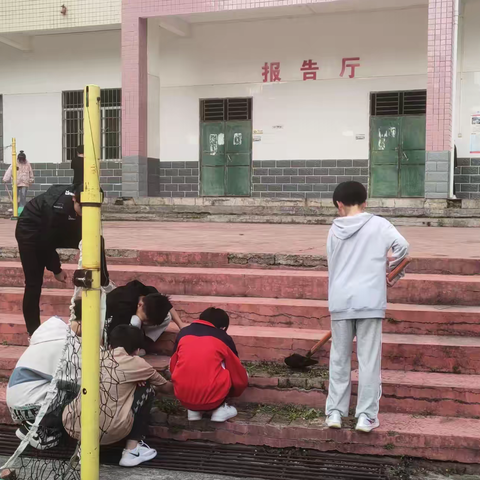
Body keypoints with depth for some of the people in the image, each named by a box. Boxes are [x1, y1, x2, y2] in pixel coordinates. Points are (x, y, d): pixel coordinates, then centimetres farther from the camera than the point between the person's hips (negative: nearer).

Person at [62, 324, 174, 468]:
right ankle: (132, 449, 11)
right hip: (109, 430, -5)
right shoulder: (136, 363, 10)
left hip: (72, 427, 5)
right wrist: (178, 389, 51)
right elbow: (166, 388, 30)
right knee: (146, 389, 16)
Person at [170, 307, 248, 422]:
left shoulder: (183, 333, 13)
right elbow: (239, 376, 19)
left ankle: (193, 410, 15)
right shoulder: (224, 338, 8)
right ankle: (219, 409, 9)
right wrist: (235, 391, 42)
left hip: (182, 397, 3)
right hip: (211, 398, -3)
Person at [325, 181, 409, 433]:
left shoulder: (334, 230, 8)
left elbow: (333, 267, 12)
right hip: (369, 301, -2)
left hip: (340, 302, 3)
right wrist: (390, 269, 6)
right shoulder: (378, 224, 0)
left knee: (339, 358, 12)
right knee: (369, 360, 4)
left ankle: (335, 412, 16)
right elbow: (402, 246, -12)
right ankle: (366, 415, 7)